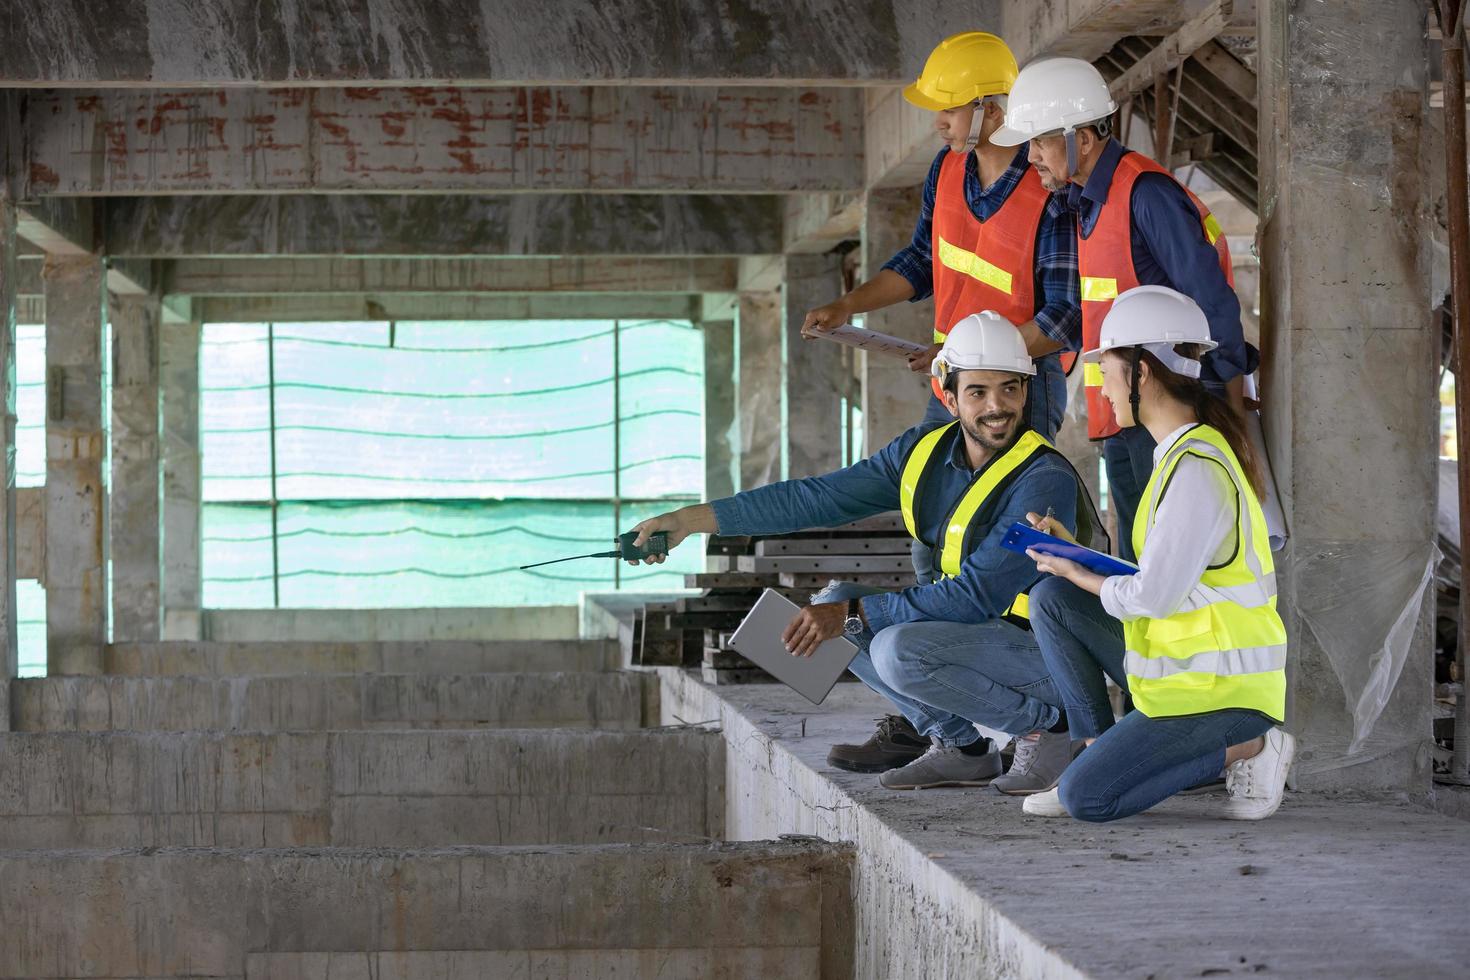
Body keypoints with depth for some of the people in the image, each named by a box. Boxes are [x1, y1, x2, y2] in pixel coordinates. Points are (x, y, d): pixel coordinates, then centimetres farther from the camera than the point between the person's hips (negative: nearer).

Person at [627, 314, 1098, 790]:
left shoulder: (1046, 481, -24)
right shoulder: (928, 447, -2)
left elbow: (976, 596, -26)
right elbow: (818, 497, 0)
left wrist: (853, 613, -22)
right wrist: (690, 519, -5)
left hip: (1049, 652, -8)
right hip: (970, 626, 8)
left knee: (899, 648, -30)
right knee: (831, 601, 3)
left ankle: (1049, 723, -11)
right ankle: (931, 729, 6)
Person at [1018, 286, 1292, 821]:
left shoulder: (1195, 470, -20)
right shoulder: (1187, 451, 11)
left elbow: (1152, 596, -21)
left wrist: (1079, 576, -3)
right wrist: (1077, 558, 12)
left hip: (1223, 691, -10)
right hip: (1186, 663, 10)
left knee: (1085, 798, -16)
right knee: (1051, 600, 8)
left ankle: (1245, 750, -5)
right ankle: (1098, 752, 9)